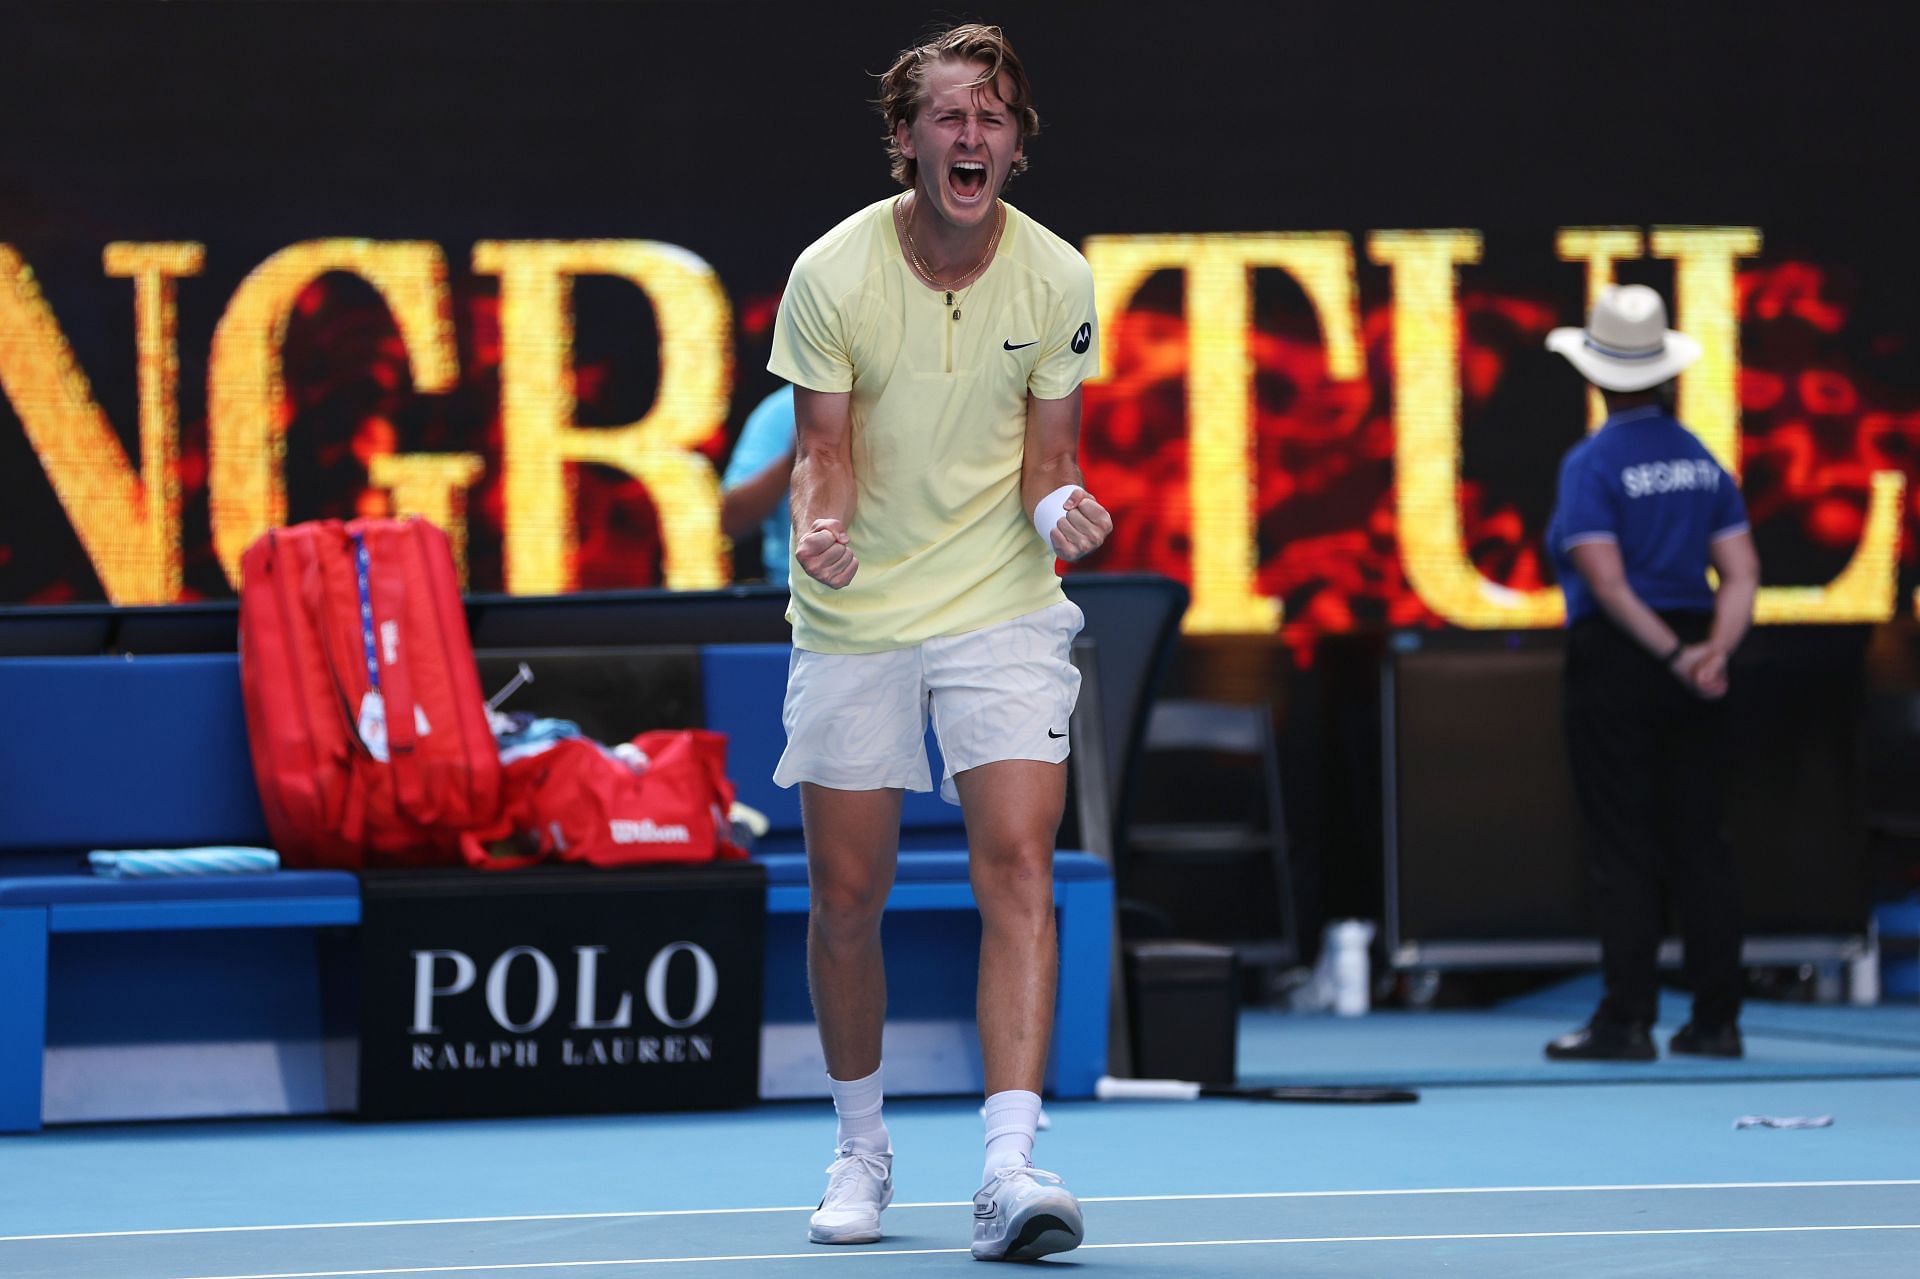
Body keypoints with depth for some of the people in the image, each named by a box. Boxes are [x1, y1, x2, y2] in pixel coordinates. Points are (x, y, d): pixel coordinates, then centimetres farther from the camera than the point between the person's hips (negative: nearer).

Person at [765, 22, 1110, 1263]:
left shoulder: (1056, 279, -6)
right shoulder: (834, 273, -11)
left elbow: (1048, 452, 1)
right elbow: (824, 447, -7)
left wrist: (1062, 507, -22)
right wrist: (819, 527, -29)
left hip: (1002, 609, 0)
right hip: (854, 616, 0)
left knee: (1017, 867, -16)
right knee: (848, 894, 5)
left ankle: (1010, 1165, -23)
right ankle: (861, 1149, 26)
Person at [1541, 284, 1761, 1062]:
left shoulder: (1592, 464, -9)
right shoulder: (1703, 461, 9)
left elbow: (1607, 583, -17)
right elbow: (1741, 572, 1)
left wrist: (1674, 656, -15)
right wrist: (1716, 648, -11)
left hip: (1615, 659, -6)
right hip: (1691, 672, 6)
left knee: (1620, 847, -4)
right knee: (1698, 842, 8)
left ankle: (1627, 1020, -5)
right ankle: (1717, 1019, 8)